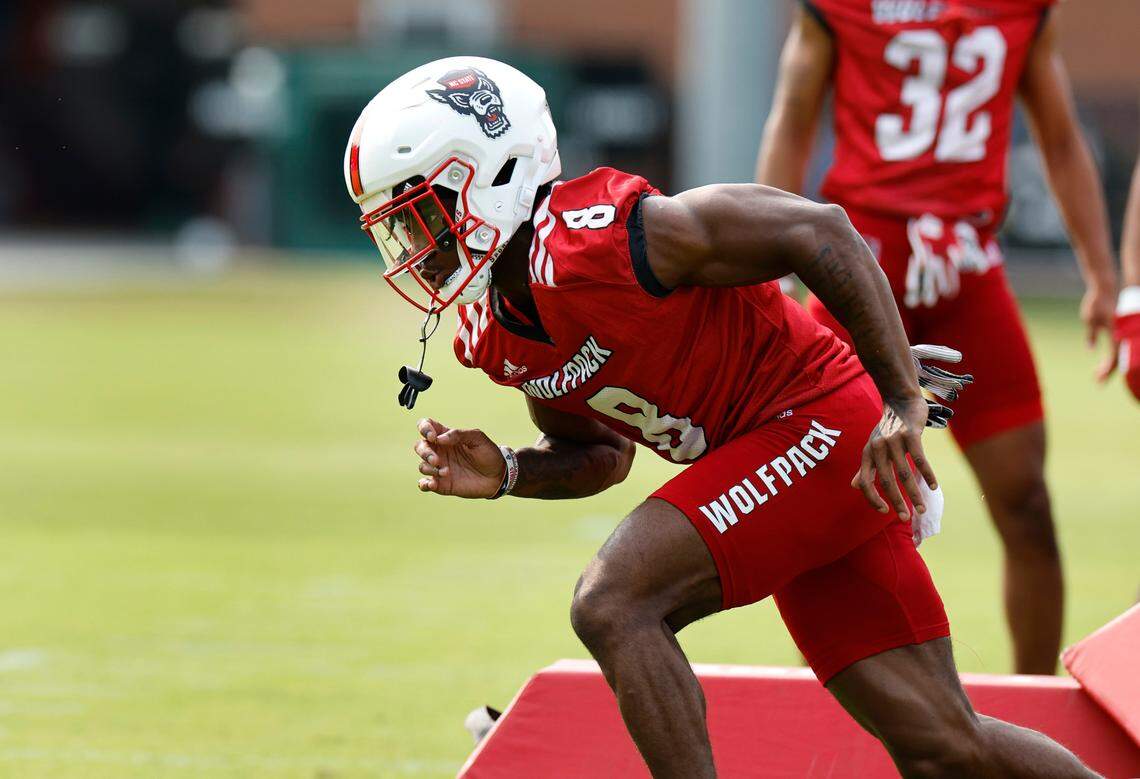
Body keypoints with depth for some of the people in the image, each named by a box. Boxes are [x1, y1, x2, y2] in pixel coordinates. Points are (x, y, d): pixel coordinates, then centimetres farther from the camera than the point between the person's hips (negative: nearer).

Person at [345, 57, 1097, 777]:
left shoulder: (606, 238, -23)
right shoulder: (492, 333, 4)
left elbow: (819, 232, -20)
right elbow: (601, 453, 19)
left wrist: (903, 402, -21)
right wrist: (508, 473, -2)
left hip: (821, 426, -9)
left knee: (611, 606, -20)